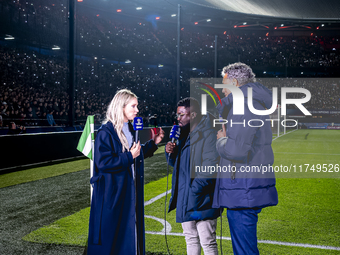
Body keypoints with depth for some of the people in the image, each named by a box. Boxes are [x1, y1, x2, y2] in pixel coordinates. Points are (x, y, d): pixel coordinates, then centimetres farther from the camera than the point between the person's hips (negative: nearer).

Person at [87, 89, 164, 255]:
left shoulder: (130, 129, 10)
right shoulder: (106, 132, -15)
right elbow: (103, 162, -22)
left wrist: (153, 143, 8)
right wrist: (129, 156, -22)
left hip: (130, 190, 8)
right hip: (112, 193, -8)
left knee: (130, 228, 13)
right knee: (110, 234, 1)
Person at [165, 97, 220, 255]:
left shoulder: (208, 134, -15)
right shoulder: (185, 134, 13)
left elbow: (210, 167, -21)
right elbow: (177, 163, 21)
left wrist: (194, 189, -20)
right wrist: (170, 152, 0)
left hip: (201, 201, -9)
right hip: (184, 200, 9)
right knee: (191, 239, 19)